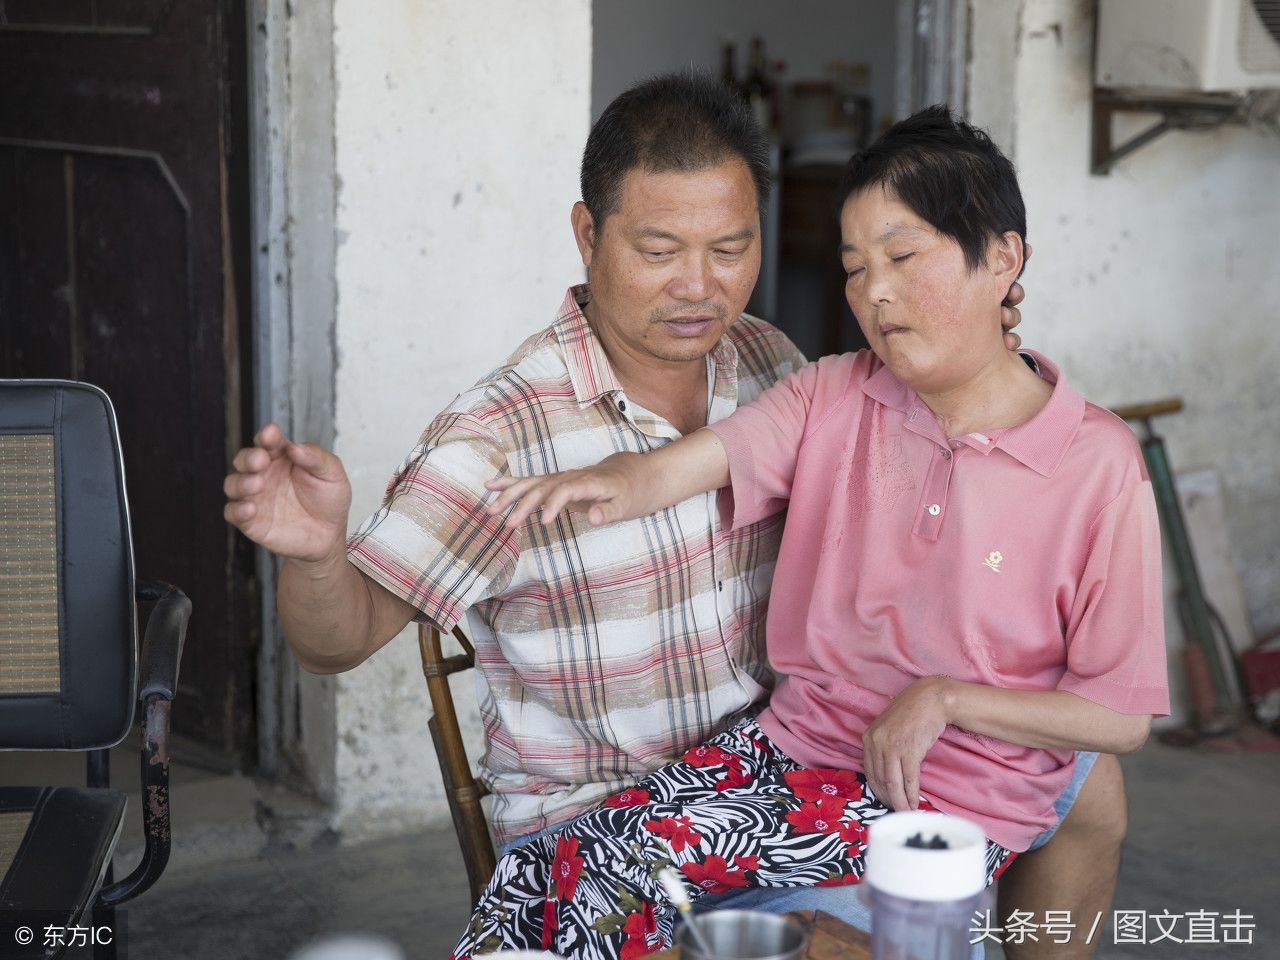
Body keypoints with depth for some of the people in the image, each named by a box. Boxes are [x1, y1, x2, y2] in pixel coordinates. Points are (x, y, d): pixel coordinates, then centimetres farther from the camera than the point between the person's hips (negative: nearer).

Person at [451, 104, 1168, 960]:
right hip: (791, 745, 4)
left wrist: (947, 698, -13)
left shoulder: (1099, 465, -7)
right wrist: (624, 482, -36)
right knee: (544, 872, -19)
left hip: (945, 811, -4)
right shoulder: (831, 399, 5)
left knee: (598, 882, -22)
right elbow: (690, 462, -13)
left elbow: (1122, 718, -4)